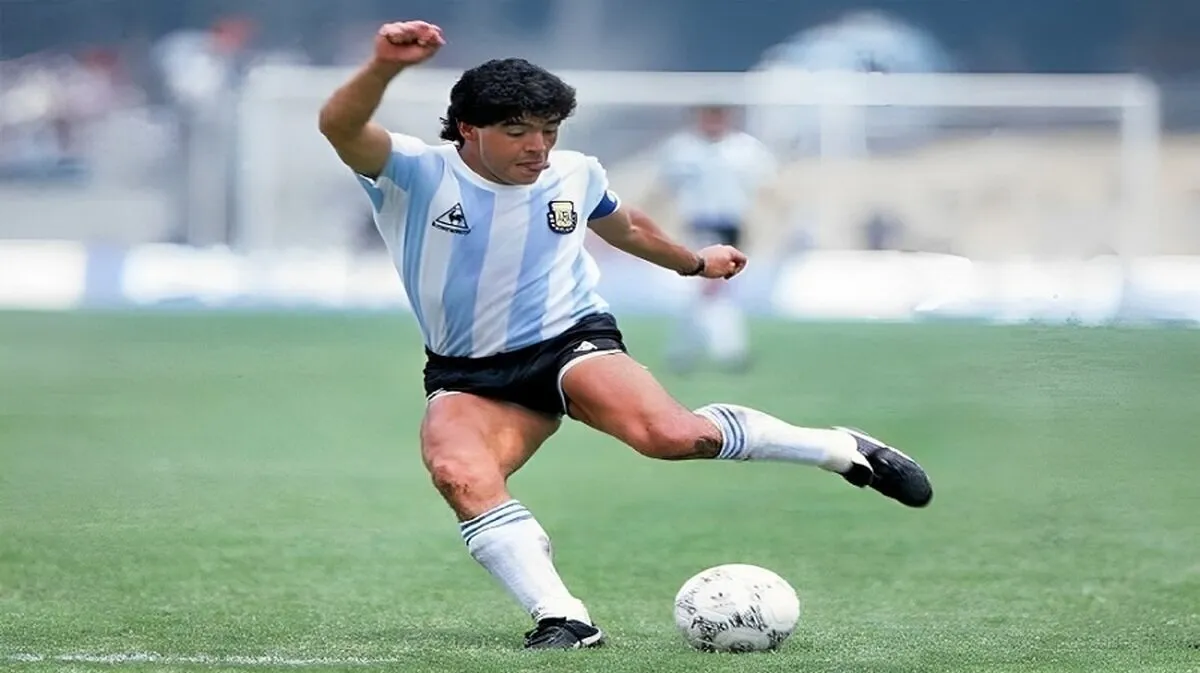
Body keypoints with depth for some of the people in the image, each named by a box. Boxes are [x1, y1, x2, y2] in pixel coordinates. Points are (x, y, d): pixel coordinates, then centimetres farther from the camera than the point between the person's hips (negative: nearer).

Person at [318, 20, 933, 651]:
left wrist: (694, 262, 41)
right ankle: (562, 620, -31)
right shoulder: (414, 174, -13)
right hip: (468, 378, 0)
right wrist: (384, 67, -53)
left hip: (574, 341, 0)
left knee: (669, 433, -30)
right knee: (458, 474, -35)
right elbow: (340, 127, -33)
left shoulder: (575, 175, 0)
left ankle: (842, 451, -11)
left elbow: (624, 224, 24)